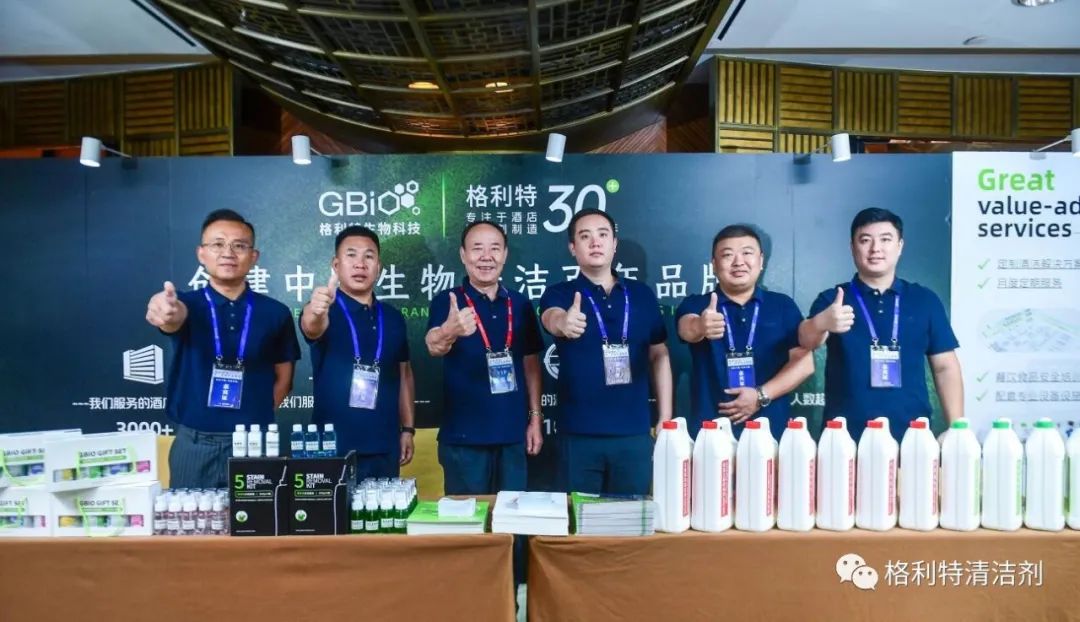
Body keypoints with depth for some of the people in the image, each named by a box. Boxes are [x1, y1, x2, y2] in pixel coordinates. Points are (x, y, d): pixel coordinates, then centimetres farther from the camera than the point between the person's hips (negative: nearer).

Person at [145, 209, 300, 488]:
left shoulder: (275, 313, 0)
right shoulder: (188, 304, -2)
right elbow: (175, 316, -27)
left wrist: (257, 417, 1)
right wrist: (166, 312, -49)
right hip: (194, 443, 0)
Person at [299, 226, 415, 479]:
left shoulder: (393, 318, 8)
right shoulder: (326, 311, -6)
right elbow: (311, 327, -29)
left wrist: (407, 429, 9)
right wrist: (314, 312, -52)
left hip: (384, 448, 4)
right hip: (332, 448, -4)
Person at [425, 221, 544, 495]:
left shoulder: (520, 304, 5)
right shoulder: (447, 301, -7)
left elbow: (531, 363, 10)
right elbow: (433, 346, -26)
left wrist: (535, 416, 6)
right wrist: (449, 331, -49)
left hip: (513, 434, 4)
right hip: (463, 436, -3)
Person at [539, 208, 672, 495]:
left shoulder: (642, 294, 6)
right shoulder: (558, 294, -2)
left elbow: (659, 355, 9)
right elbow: (552, 319, -24)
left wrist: (666, 417, 5)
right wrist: (564, 323, -48)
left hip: (634, 433, 2)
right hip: (579, 435, -2)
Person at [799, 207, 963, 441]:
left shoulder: (924, 300, 6)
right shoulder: (831, 299, 1)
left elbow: (945, 367, 8)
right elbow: (807, 339, -18)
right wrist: (821, 323, -41)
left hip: (912, 437, 2)